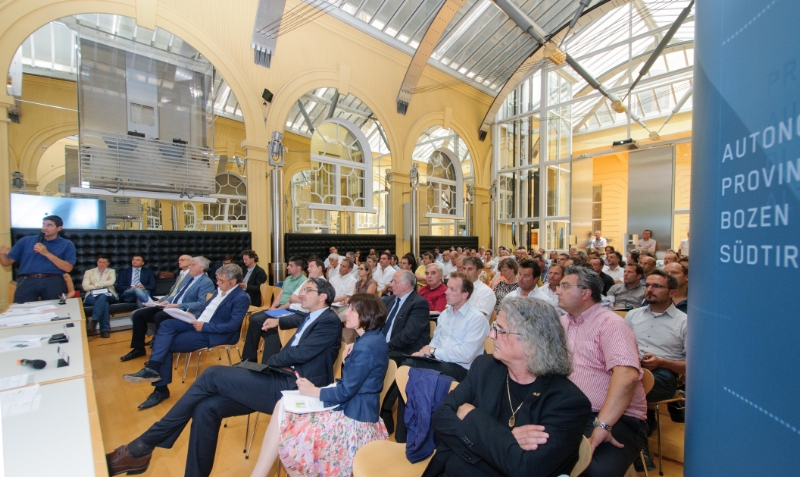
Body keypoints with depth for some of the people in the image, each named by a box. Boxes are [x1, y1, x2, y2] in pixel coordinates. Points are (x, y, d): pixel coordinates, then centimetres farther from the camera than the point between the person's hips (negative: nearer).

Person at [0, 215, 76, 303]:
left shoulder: (67, 245, 8)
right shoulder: (26, 240, 16)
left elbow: (68, 268, -4)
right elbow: (7, 262, 16)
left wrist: (47, 253, -8)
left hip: (53, 281, -2)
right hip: (27, 281, 2)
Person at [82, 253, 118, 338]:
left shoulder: (112, 271, 17)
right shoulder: (89, 272, 18)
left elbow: (110, 282, -4)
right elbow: (85, 287, 3)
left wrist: (95, 284, -3)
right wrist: (103, 285, -4)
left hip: (108, 295, 0)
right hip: (92, 296, 0)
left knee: (102, 297, -39)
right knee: (104, 303, -36)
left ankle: (93, 322, -40)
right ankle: (105, 329, -36)